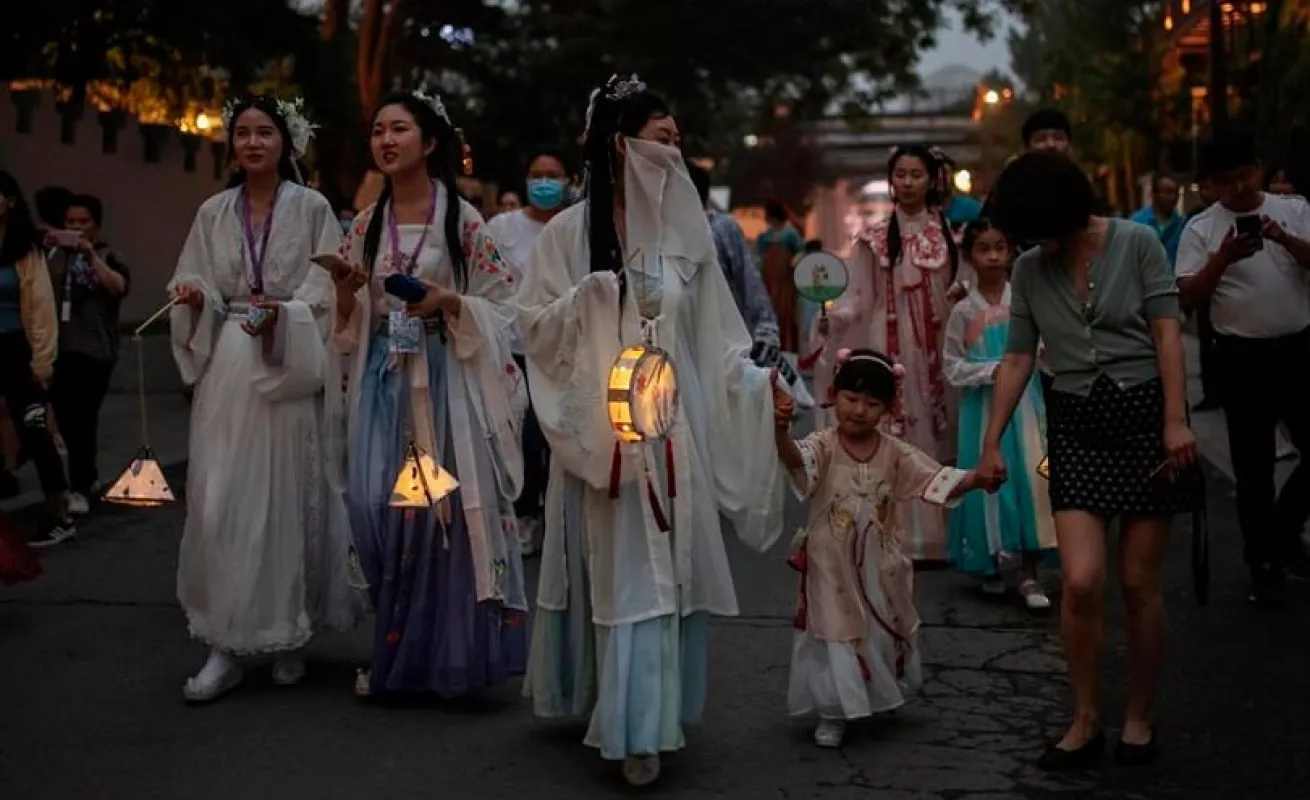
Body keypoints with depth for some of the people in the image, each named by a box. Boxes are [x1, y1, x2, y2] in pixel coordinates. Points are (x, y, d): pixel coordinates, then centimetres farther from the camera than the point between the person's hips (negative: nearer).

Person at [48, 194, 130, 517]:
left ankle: (80, 488, -2)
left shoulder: (108, 256, 5)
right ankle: (86, 479, 24)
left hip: (95, 348, -4)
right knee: (65, 417, 6)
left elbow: (119, 287, -16)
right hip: (60, 347, 4)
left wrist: (91, 255, -20)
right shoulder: (57, 256, 14)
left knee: (83, 418, -8)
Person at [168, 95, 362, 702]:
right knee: (219, 503, -3)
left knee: (288, 498, 1)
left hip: (289, 369, -2)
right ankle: (225, 645, 3)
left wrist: (281, 313, -20)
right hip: (228, 368, 3)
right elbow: (200, 295, 10)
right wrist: (195, 298, -12)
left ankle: (287, 637, 13)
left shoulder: (312, 208, 2)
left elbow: (326, 293, -4)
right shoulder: (213, 213, 11)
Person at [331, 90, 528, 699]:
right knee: (377, 507, -2)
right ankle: (394, 653, 14)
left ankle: (450, 653, 11)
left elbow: (499, 304, -1)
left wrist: (448, 301, -17)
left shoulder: (460, 218, -2)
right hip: (383, 380, 4)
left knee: (448, 507, -3)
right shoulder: (367, 224, 10)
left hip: (446, 378, -3)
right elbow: (349, 320, 14)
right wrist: (345, 289, -7)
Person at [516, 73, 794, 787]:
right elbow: (537, 327, 0)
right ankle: (629, 720, 8)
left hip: (669, 425, 3)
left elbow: (715, 338, 6)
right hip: (600, 425, -3)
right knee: (616, 571, -1)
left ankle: (642, 719, 15)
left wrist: (759, 382, -5)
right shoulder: (569, 231, -1)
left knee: (664, 568, 4)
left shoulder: (684, 233, 7)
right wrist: (590, 298, -14)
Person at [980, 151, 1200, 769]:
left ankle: (1140, 718, 21)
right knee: (1081, 581, -10)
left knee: (1139, 582, 3)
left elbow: (1167, 332, -8)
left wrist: (1175, 420, -16)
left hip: (1145, 415, -2)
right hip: (1076, 427, 2)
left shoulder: (1136, 243, -3)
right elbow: (1017, 359, 8)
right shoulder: (1029, 270, 7)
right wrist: (991, 442, 4)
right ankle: (1086, 722, 7)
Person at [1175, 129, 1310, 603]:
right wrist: (1222, 258, -20)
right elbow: (1188, 298, -7)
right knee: (1253, 466, 5)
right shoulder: (1201, 228, -1)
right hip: (1242, 358, -2)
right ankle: (1263, 563, 16)